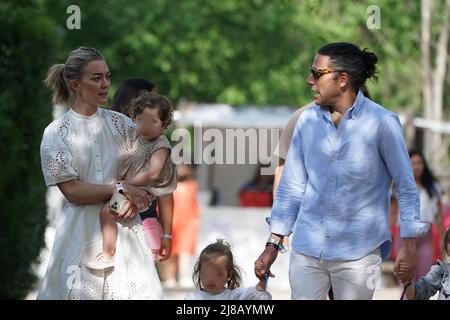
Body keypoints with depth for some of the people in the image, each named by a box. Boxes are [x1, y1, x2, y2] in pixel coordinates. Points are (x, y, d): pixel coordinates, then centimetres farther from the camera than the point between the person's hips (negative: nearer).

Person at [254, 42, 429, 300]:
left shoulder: (381, 123, -6)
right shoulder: (308, 120, 5)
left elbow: (406, 188, -1)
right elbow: (292, 186, 11)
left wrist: (409, 245, -6)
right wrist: (273, 244, 9)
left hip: (358, 252, -3)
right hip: (307, 249, 3)